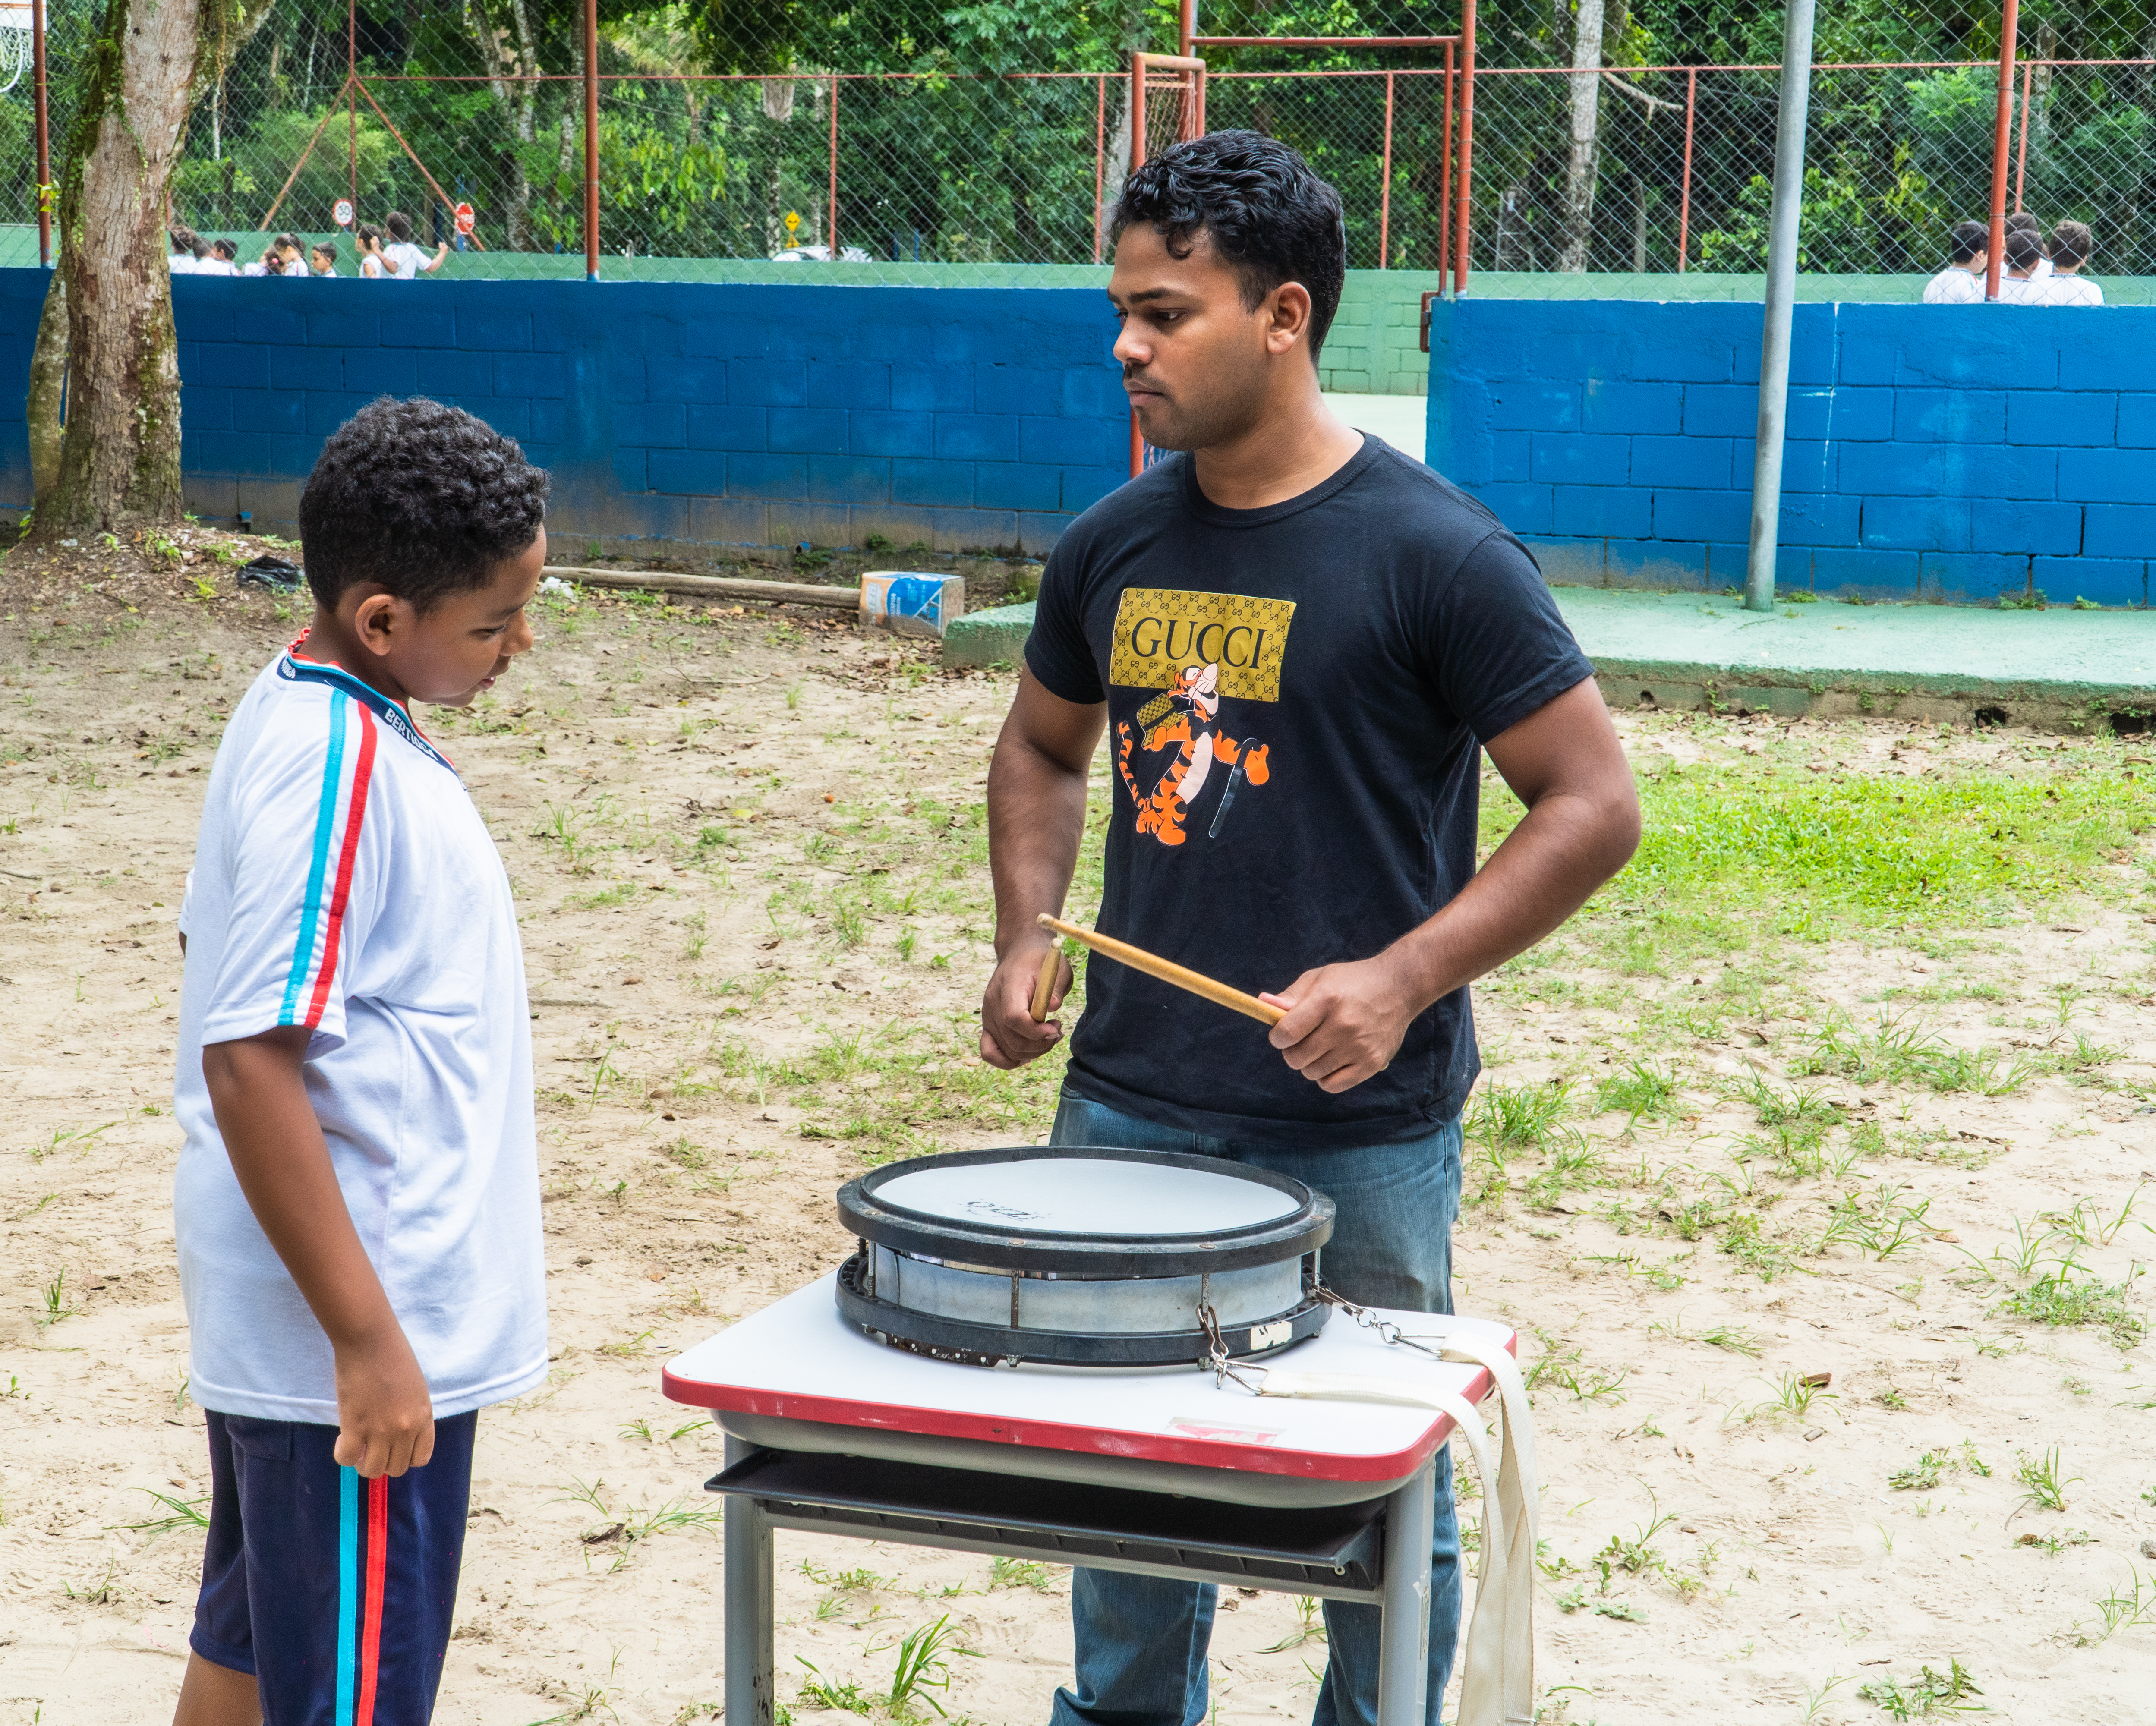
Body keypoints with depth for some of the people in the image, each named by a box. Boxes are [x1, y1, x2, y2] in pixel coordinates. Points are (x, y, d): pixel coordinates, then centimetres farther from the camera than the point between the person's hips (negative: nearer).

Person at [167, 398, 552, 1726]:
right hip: (353, 1343, -10)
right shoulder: (340, 768, -22)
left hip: (272, 1323, 10)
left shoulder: (300, 715, 7)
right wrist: (368, 1343, -22)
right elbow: (248, 1065, -25)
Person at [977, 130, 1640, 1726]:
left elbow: (1596, 803, -11)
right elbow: (1042, 750, 20)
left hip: (1360, 1134, -5)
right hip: (1128, 1106, 5)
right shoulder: (1116, 546, 4)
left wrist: (1402, 980, -21)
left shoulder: (1435, 555, -13)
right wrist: (1026, 937, 2)